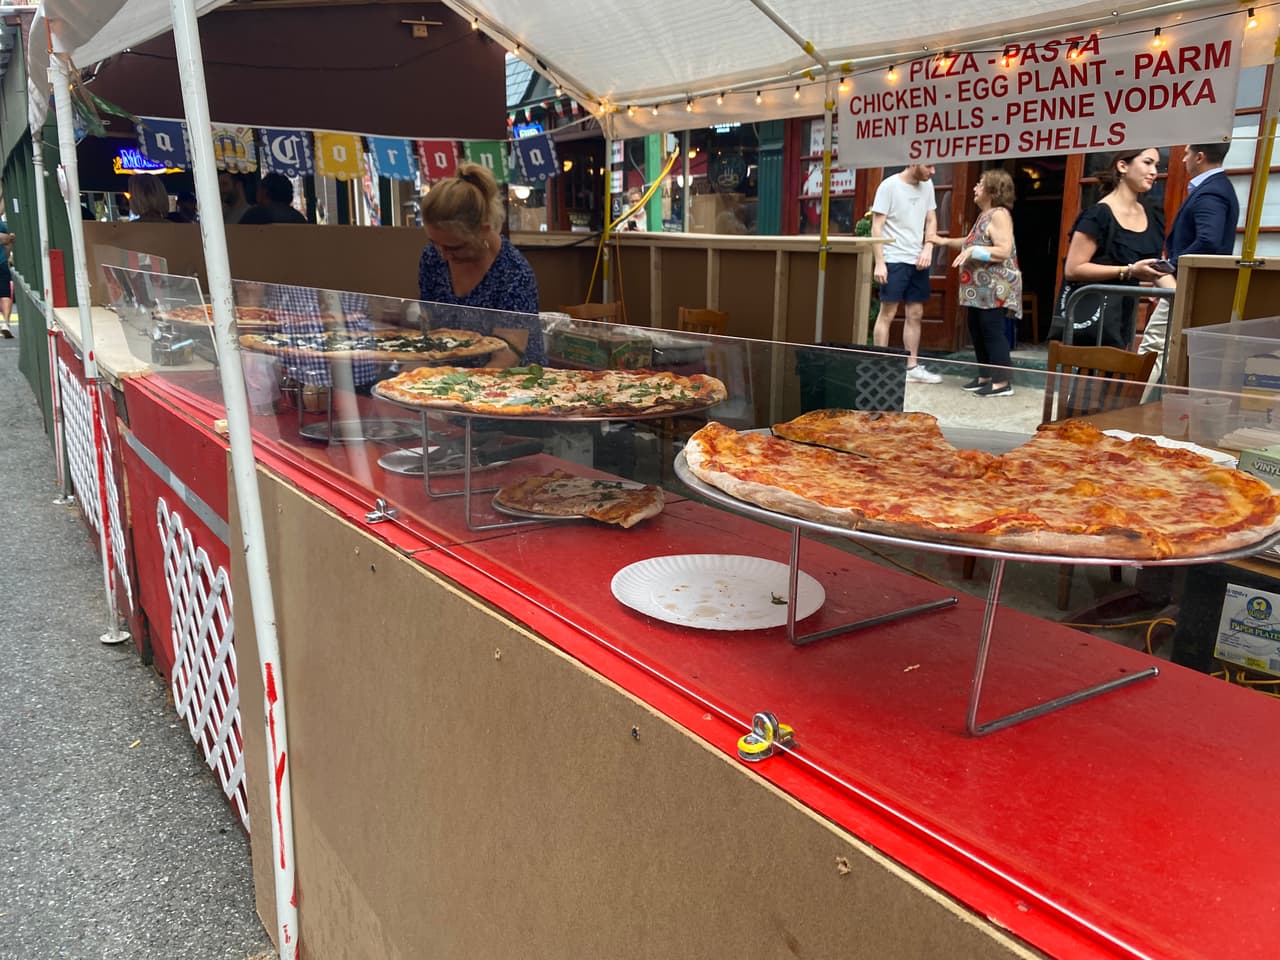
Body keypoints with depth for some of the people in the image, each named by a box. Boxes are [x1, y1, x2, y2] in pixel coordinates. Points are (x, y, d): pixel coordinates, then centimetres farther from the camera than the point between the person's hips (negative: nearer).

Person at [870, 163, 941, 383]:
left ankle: (913, 367, 15)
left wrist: (928, 249, -3)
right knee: (887, 313, -3)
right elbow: (877, 226, -9)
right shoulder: (889, 185, -8)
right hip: (894, 260, -6)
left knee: (915, 314, 8)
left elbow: (931, 220, 14)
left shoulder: (927, 185, 9)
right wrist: (879, 262, -15)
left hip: (918, 261, 6)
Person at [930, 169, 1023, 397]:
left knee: (993, 331, -9)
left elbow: (1004, 251, -22)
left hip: (995, 287, -10)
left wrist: (973, 251, -25)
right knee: (977, 330, 13)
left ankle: (1002, 383, -5)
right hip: (981, 287, 10)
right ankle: (984, 376, 22)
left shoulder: (999, 215, -14)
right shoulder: (984, 215, 16)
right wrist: (946, 241, 23)